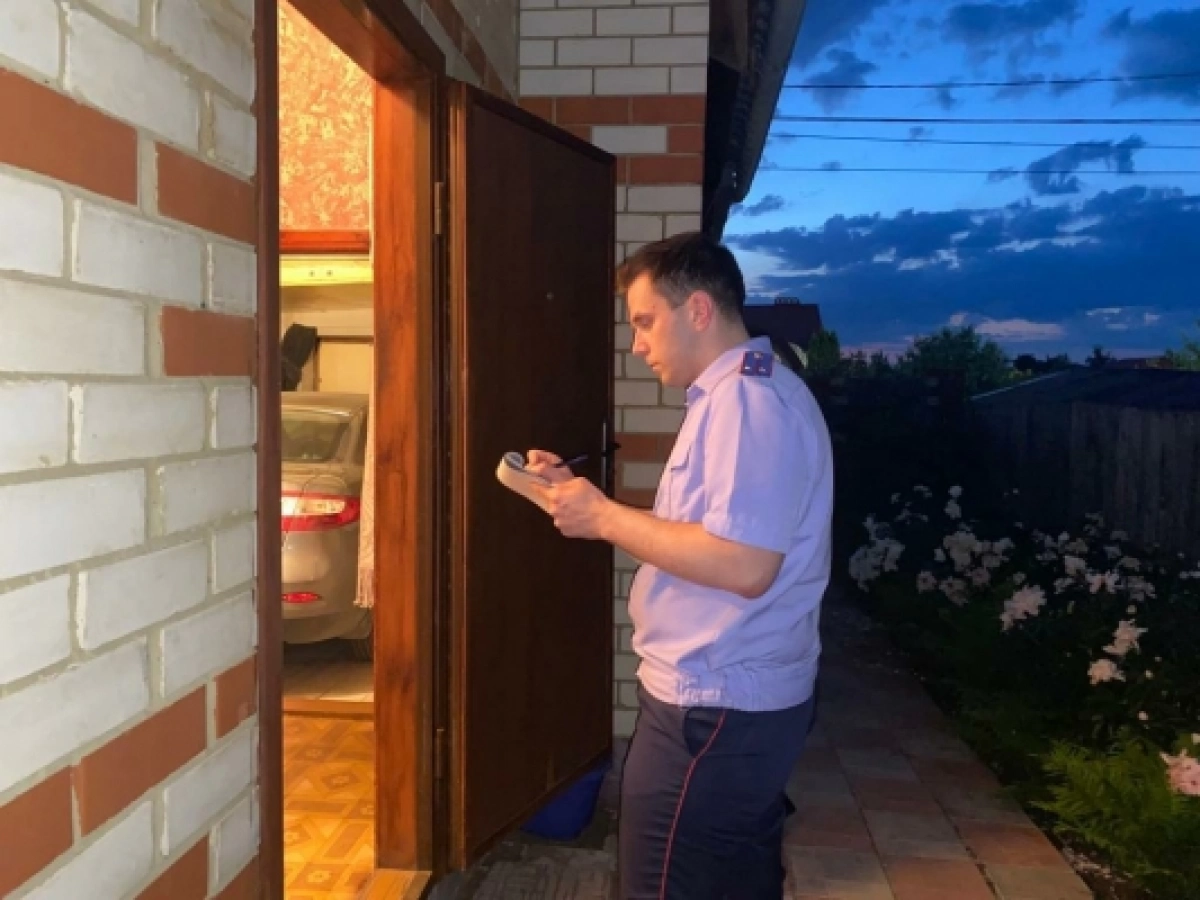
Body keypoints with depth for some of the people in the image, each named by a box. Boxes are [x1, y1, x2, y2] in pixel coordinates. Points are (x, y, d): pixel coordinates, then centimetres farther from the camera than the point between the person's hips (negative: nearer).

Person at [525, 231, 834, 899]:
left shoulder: (746, 398, -19)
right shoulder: (749, 392, 15)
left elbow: (744, 564, -29)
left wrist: (605, 518, -20)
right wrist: (581, 495, 8)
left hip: (715, 711, -10)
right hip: (746, 703, 10)